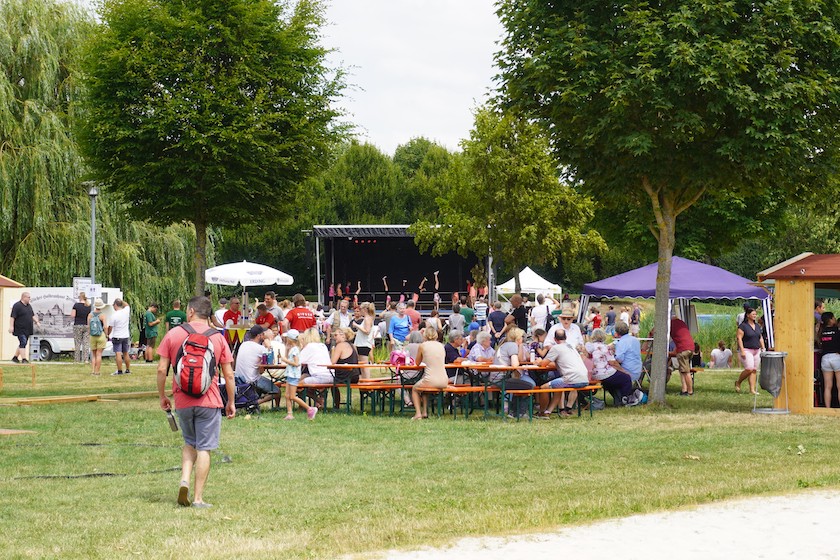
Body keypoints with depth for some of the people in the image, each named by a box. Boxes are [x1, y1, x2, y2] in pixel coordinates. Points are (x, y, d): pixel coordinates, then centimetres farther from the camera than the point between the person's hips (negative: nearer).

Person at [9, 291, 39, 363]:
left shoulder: (29, 306, 15)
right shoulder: (17, 306, -11)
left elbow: (33, 315, 24)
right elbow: (12, 317, -15)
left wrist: (36, 321, 10)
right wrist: (11, 326, -21)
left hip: (27, 330, 8)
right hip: (20, 330, -8)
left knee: (22, 344, 11)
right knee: (23, 343, -14)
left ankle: (15, 357, 22)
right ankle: (23, 359, -15)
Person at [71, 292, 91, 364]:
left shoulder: (76, 305, -8)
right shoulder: (89, 306, 1)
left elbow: (73, 315, -9)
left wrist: (71, 313, 10)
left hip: (78, 325, -2)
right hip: (87, 326, 2)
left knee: (77, 343, 4)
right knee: (86, 343, 4)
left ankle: (77, 360, 5)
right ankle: (85, 359, -2)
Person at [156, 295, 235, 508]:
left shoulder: (173, 335, 0)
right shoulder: (218, 338, 1)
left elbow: (161, 369, -1)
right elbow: (229, 374, 1)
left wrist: (162, 396, 11)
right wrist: (231, 402, 10)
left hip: (182, 401, 1)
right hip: (209, 401, -1)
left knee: (190, 443, 21)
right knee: (204, 448, 3)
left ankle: (184, 480, 0)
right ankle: (198, 498, 1)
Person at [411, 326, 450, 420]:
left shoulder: (422, 346, -2)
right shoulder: (441, 346, 10)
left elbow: (418, 363, 11)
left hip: (430, 381, -5)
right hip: (444, 382, 5)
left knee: (415, 388, 28)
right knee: (424, 385, 37)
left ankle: (418, 413, 13)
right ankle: (425, 412, 32)